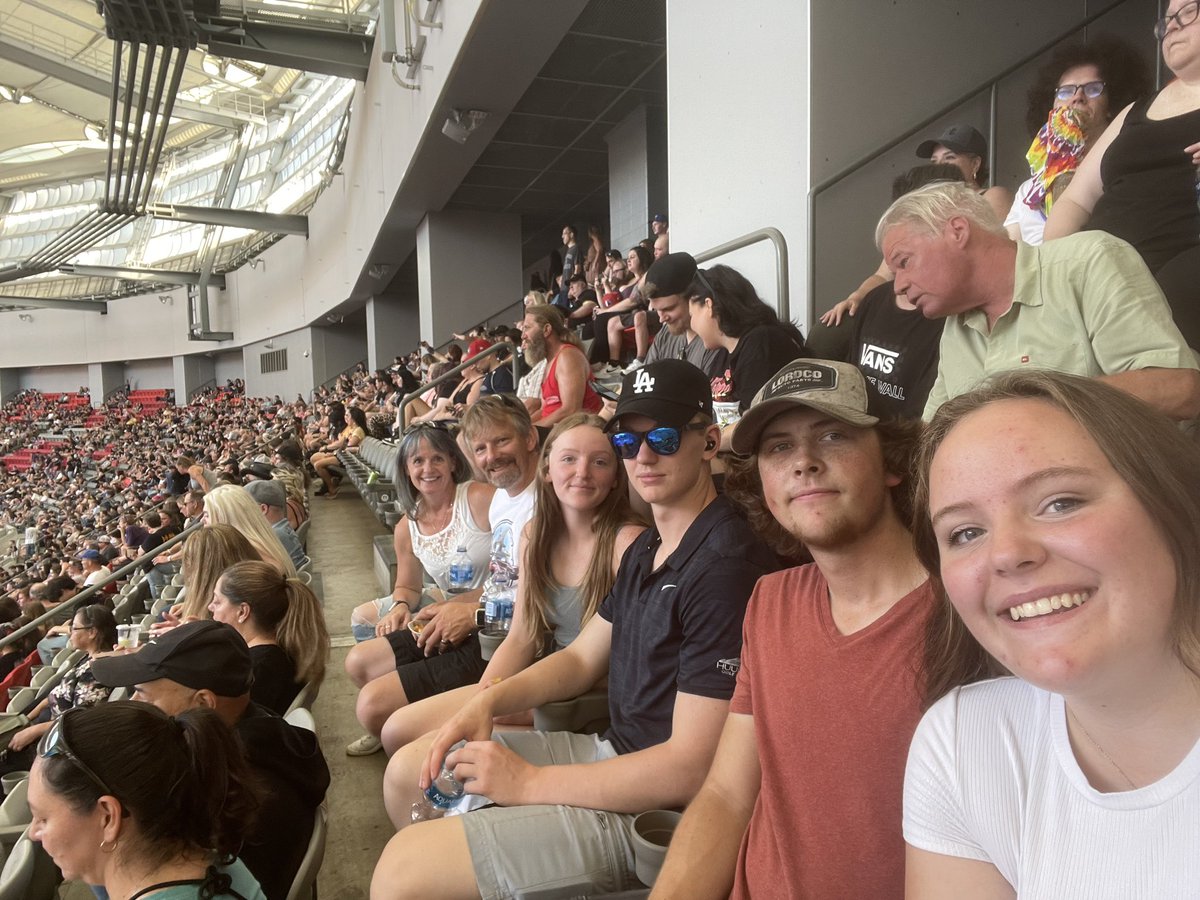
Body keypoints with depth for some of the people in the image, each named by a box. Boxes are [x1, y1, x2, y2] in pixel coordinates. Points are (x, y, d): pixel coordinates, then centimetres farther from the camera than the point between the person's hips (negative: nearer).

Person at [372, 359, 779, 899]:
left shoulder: (725, 566, -24)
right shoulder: (646, 549, 9)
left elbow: (690, 768, -25)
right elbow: (581, 658, 15)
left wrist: (529, 782, -18)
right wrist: (489, 701, -3)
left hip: (657, 811, -9)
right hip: (613, 753, 9)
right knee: (412, 767, 16)